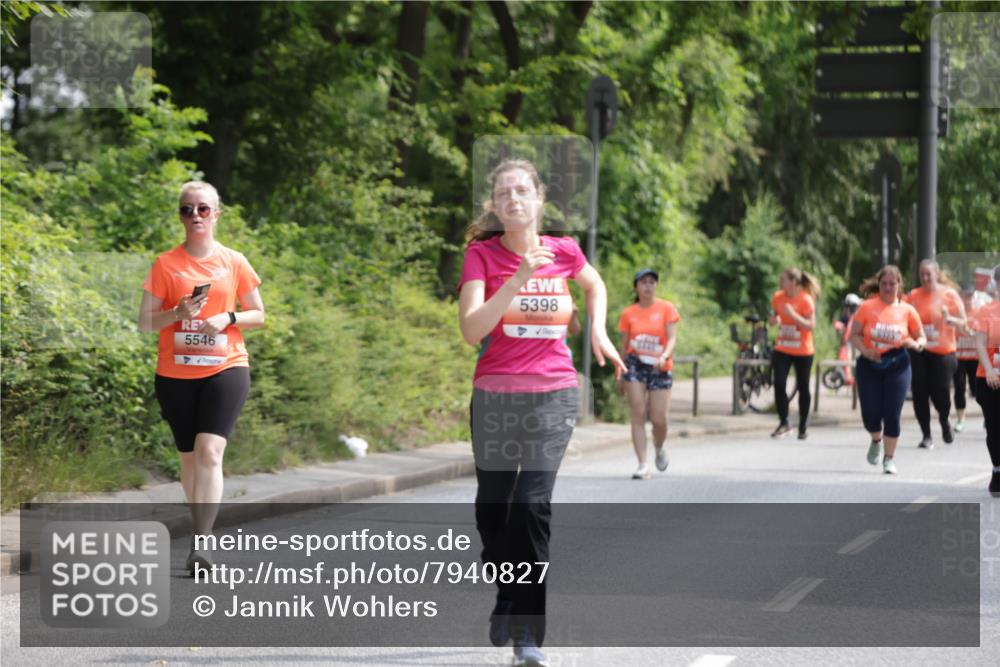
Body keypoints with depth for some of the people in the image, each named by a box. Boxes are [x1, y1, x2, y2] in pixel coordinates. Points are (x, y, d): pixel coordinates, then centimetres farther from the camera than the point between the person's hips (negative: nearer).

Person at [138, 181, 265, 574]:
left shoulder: (234, 263, 4)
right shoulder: (166, 264, 2)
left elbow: (258, 314, 11)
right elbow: (145, 322, 2)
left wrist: (229, 318, -9)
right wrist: (177, 313, -16)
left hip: (225, 368, -2)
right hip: (175, 374, 2)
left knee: (209, 452, -17)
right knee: (189, 457, 9)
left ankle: (199, 546, -22)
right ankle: (203, 531, 25)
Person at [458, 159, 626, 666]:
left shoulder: (563, 252, 1)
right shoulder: (482, 254, -6)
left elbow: (594, 284, 25)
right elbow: (472, 330, -19)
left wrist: (598, 331, 11)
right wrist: (518, 278, -26)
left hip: (553, 396, 0)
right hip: (495, 397, 0)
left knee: (534, 505, -11)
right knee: (492, 505, 8)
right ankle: (506, 598, 34)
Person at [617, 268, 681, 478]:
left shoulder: (666, 308, 0)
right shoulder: (628, 314, 5)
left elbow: (672, 338, -7)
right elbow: (624, 345, 11)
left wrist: (665, 356, -27)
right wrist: (620, 374, 12)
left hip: (659, 367, -1)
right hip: (635, 365, 1)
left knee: (659, 420, -2)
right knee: (638, 415, -8)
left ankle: (659, 449, 32)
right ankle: (643, 465, -7)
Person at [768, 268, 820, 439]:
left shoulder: (806, 300, -13)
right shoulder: (778, 298, 1)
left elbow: (811, 325, -18)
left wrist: (793, 315, -29)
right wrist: (774, 319, -5)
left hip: (803, 352, -3)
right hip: (782, 349, 3)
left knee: (803, 388, 7)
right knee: (779, 384, -12)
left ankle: (802, 427, 20)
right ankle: (783, 423, -3)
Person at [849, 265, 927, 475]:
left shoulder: (907, 310, 2)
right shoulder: (867, 307, -2)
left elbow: (922, 338, 9)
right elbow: (854, 335, -2)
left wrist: (916, 344, -15)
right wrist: (865, 351, -20)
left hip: (897, 365, 0)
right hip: (869, 364, 0)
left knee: (892, 414, -5)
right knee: (870, 414, -1)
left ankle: (889, 459, 10)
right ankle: (876, 440, 34)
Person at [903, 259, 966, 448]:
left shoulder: (949, 294, -1)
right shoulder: (913, 296, 4)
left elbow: (962, 322, 0)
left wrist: (948, 318, -20)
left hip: (943, 352, -2)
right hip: (918, 352, 2)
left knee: (940, 393, -6)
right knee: (920, 394, -3)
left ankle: (944, 420, 29)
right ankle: (926, 436, 10)